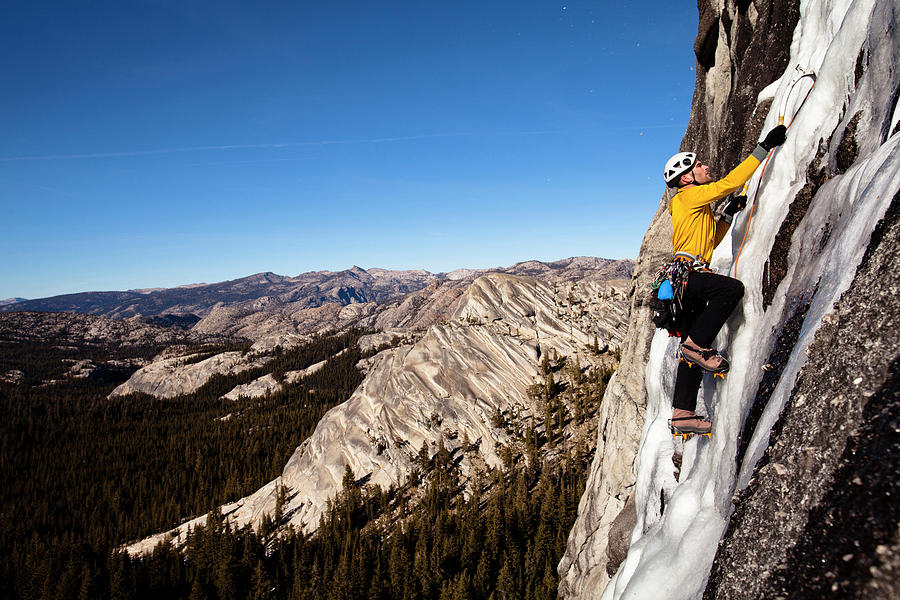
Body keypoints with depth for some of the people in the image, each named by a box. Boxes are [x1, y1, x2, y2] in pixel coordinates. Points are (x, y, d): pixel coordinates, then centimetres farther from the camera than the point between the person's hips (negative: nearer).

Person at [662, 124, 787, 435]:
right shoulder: (689, 196, -1)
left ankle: (682, 413, 5)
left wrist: (728, 213, 20)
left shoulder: (697, 206, 28)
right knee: (733, 288, -30)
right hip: (685, 273, -10)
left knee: (692, 350, 5)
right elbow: (730, 182, -10)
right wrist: (764, 147, -6)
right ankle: (698, 345, -22)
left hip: (685, 283, 10)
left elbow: (710, 241, 32)